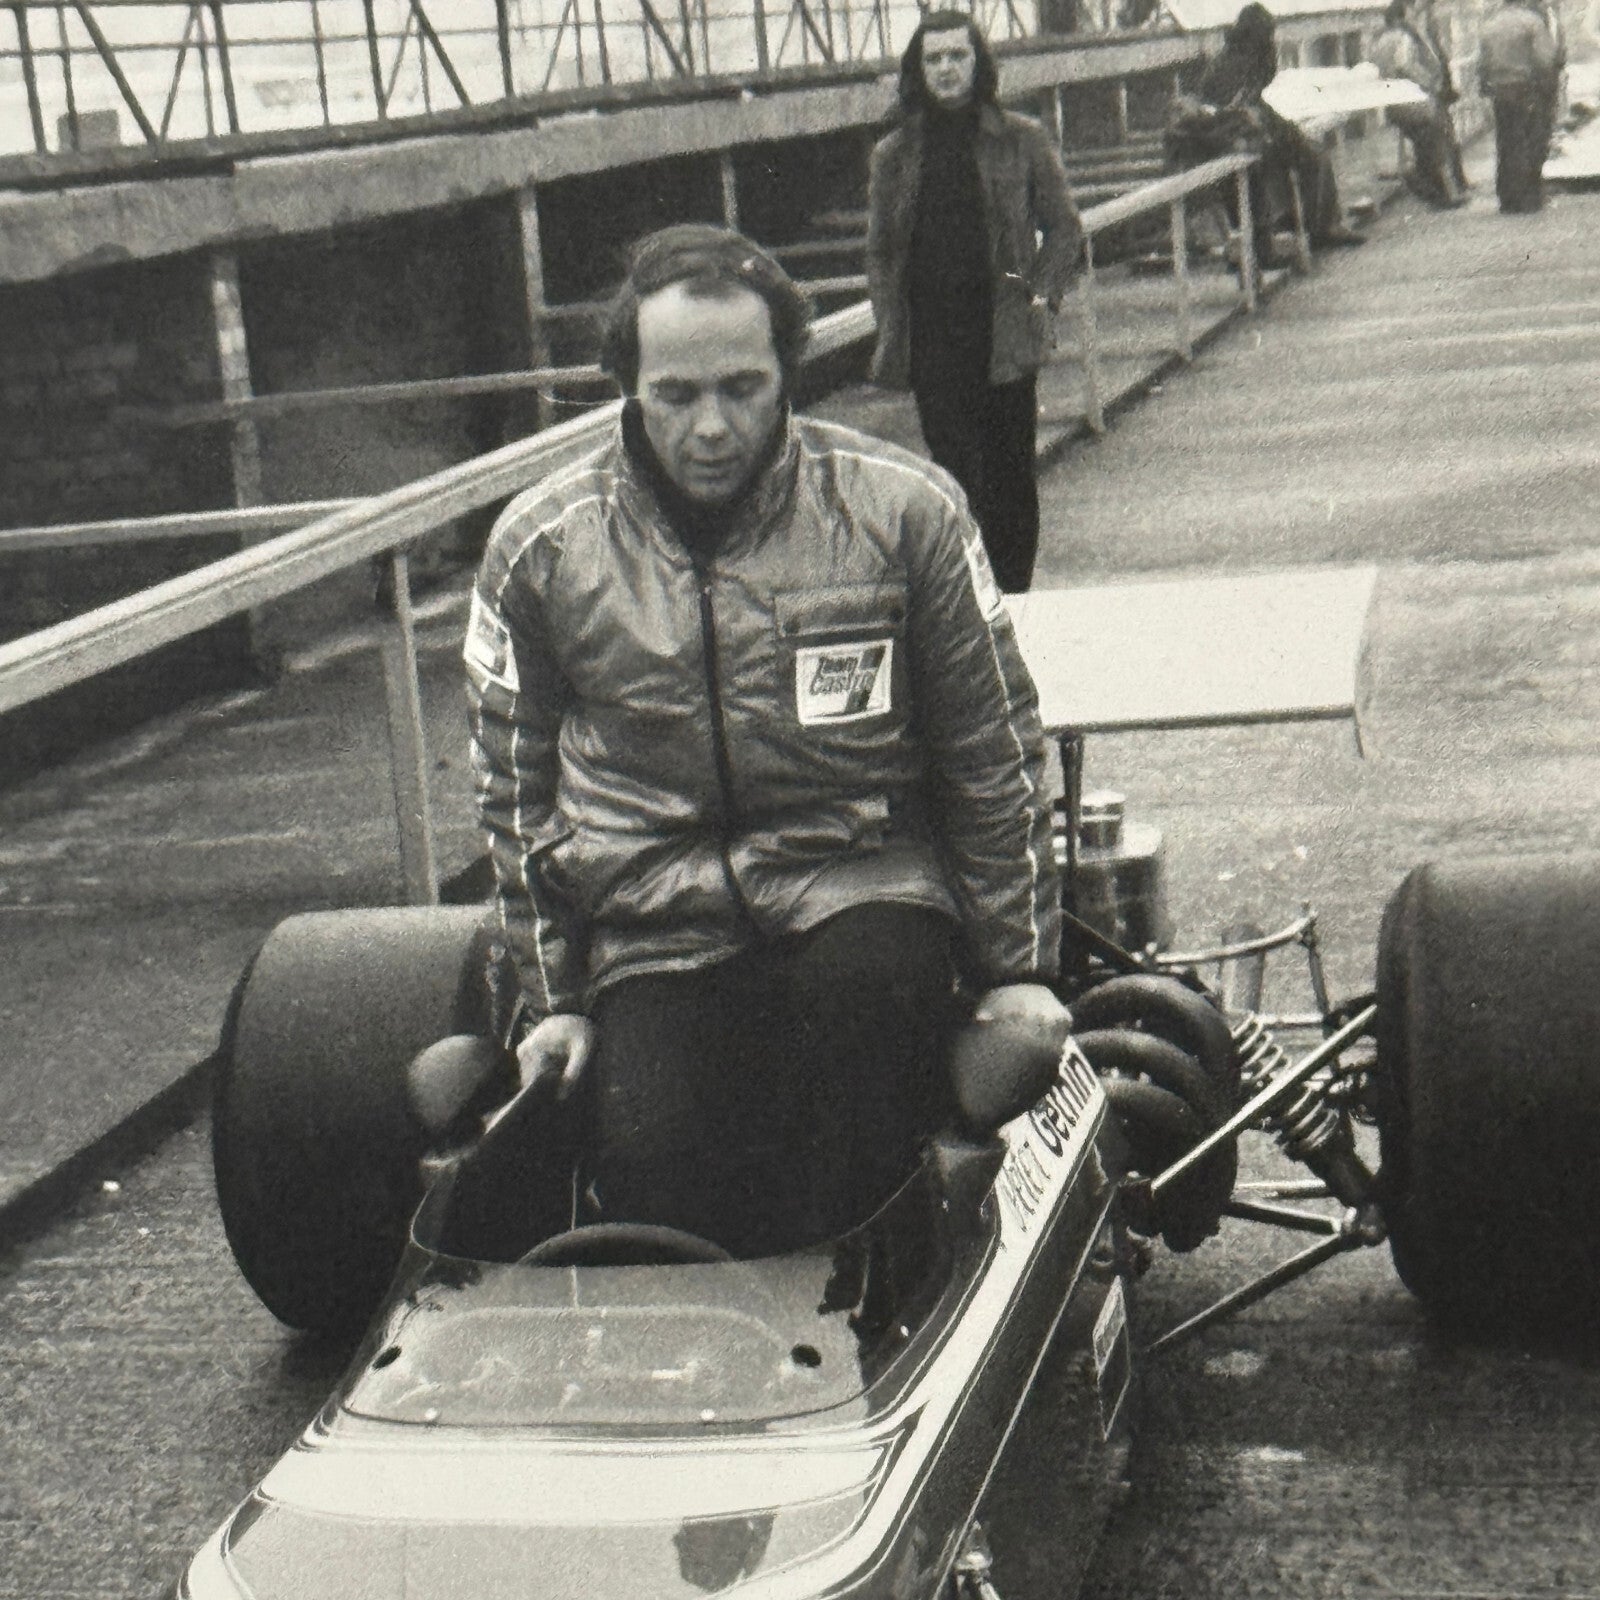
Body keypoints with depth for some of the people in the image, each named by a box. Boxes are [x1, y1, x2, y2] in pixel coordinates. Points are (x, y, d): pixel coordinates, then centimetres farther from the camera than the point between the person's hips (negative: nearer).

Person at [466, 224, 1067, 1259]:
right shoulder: (540, 549, 3)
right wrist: (549, 998, 12)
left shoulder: (904, 509, -1)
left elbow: (995, 754, 7)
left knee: (869, 981, -35)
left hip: (860, 876, -1)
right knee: (653, 1169, -23)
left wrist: (1016, 967, 7)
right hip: (655, 920, 1)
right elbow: (516, 792, 15)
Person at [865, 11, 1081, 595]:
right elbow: (879, 252, 12)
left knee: (1012, 475, 5)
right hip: (932, 345, 1)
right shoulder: (894, 155, 8)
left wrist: (1042, 296, -2)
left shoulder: (1020, 140, 4)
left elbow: (1064, 227, 9)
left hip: (1005, 338, 0)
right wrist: (892, 329, 2)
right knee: (958, 477, -1)